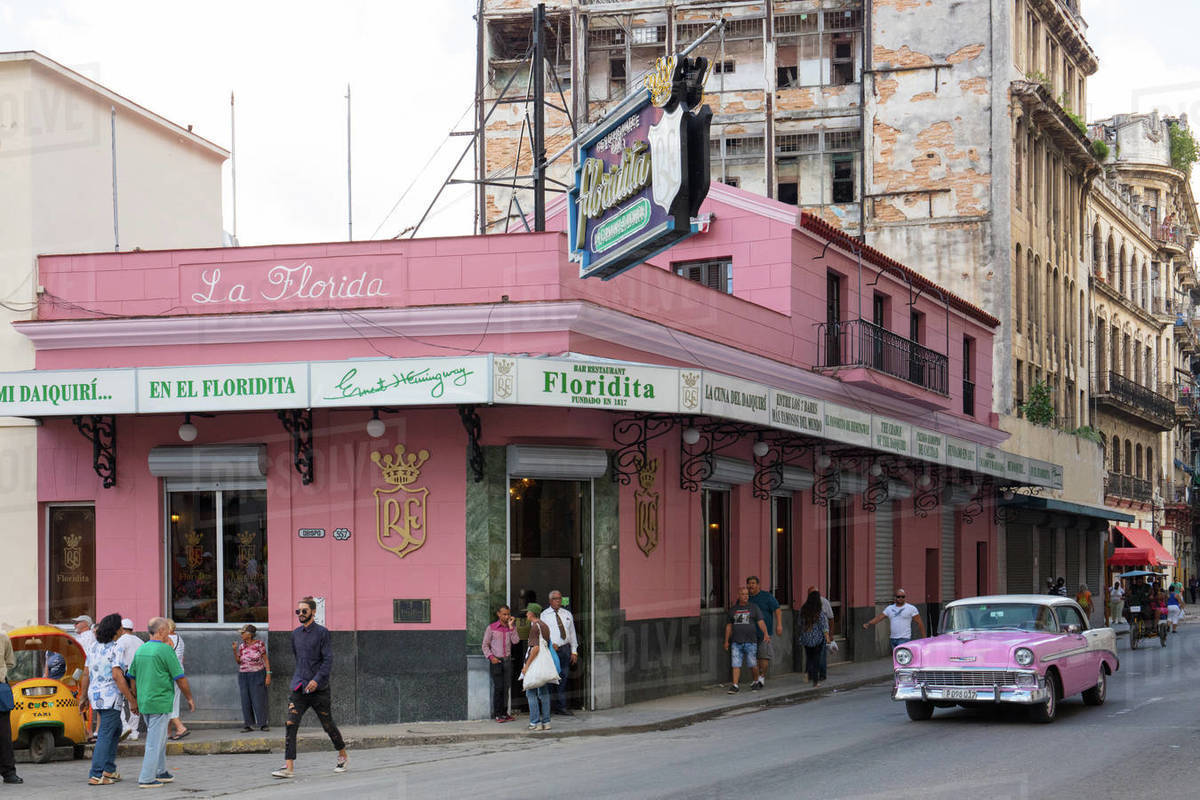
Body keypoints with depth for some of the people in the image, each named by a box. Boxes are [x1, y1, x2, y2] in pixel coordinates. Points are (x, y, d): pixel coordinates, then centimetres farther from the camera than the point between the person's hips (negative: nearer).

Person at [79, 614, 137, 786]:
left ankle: (109, 770, 23)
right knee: (105, 736, -4)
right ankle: (95, 776, -6)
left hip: (95, 696, 8)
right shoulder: (115, 649, -15)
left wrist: (83, 697, 20)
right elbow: (117, 676, -23)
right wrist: (131, 700, -19)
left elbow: (86, 674, 11)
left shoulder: (93, 647, 8)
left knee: (115, 729, 22)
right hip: (110, 698, -8)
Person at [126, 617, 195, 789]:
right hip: (160, 703, -8)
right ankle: (146, 779, -4)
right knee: (155, 741, -3)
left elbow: (132, 677, 14)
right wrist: (190, 698, 1)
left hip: (144, 703, 8)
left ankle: (160, 772, 30)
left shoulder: (140, 650, 8)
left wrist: (134, 699, 23)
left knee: (160, 737, 22)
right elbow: (180, 678, -11)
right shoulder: (166, 649, -13)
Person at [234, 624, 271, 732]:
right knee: (246, 701, 3)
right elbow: (238, 661, 9)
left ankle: (263, 724, 3)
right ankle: (248, 724, 8)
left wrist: (268, 675, -9)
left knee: (259, 699, -4)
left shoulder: (259, 644, -5)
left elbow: (265, 659, -3)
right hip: (243, 676, 4)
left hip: (257, 675, -4)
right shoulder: (242, 646, 7)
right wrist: (235, 650, -5)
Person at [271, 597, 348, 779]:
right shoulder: (295, 634, 11)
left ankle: (343, 757, 30)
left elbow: (328, 660, -10)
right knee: (291, 724, -11)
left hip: (319, 688, -4)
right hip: (299, 688, 4)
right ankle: (288, 767, -15)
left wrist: (317, 679, -21)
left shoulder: (322, 632, -5)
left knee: (328, 725, 8)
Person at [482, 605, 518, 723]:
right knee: (498, 687, -6)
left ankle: (504, 712, 12)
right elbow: (485, 645, 1)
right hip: (496, 660, -3)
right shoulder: (491, 628, -2)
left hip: (507, 660, 3)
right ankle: (497, 714, 0)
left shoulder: (512, 627, 7)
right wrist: (491, 657, -10)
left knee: (506, 687, 5)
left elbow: (515, 641, -9)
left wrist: (511, 626, -11)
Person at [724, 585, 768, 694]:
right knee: (736, 664, -6)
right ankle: (735, 686, -7)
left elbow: (761, 622, -5)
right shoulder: (733, 609, 11)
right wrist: (726, 641, 14)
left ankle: (756, 681, 25)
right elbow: (729, 625, 16)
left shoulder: (753, 607, 4)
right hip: (736, 642, 2)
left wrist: (765, 634, -21)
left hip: (750, 641, -2)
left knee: (752, 665, 2)